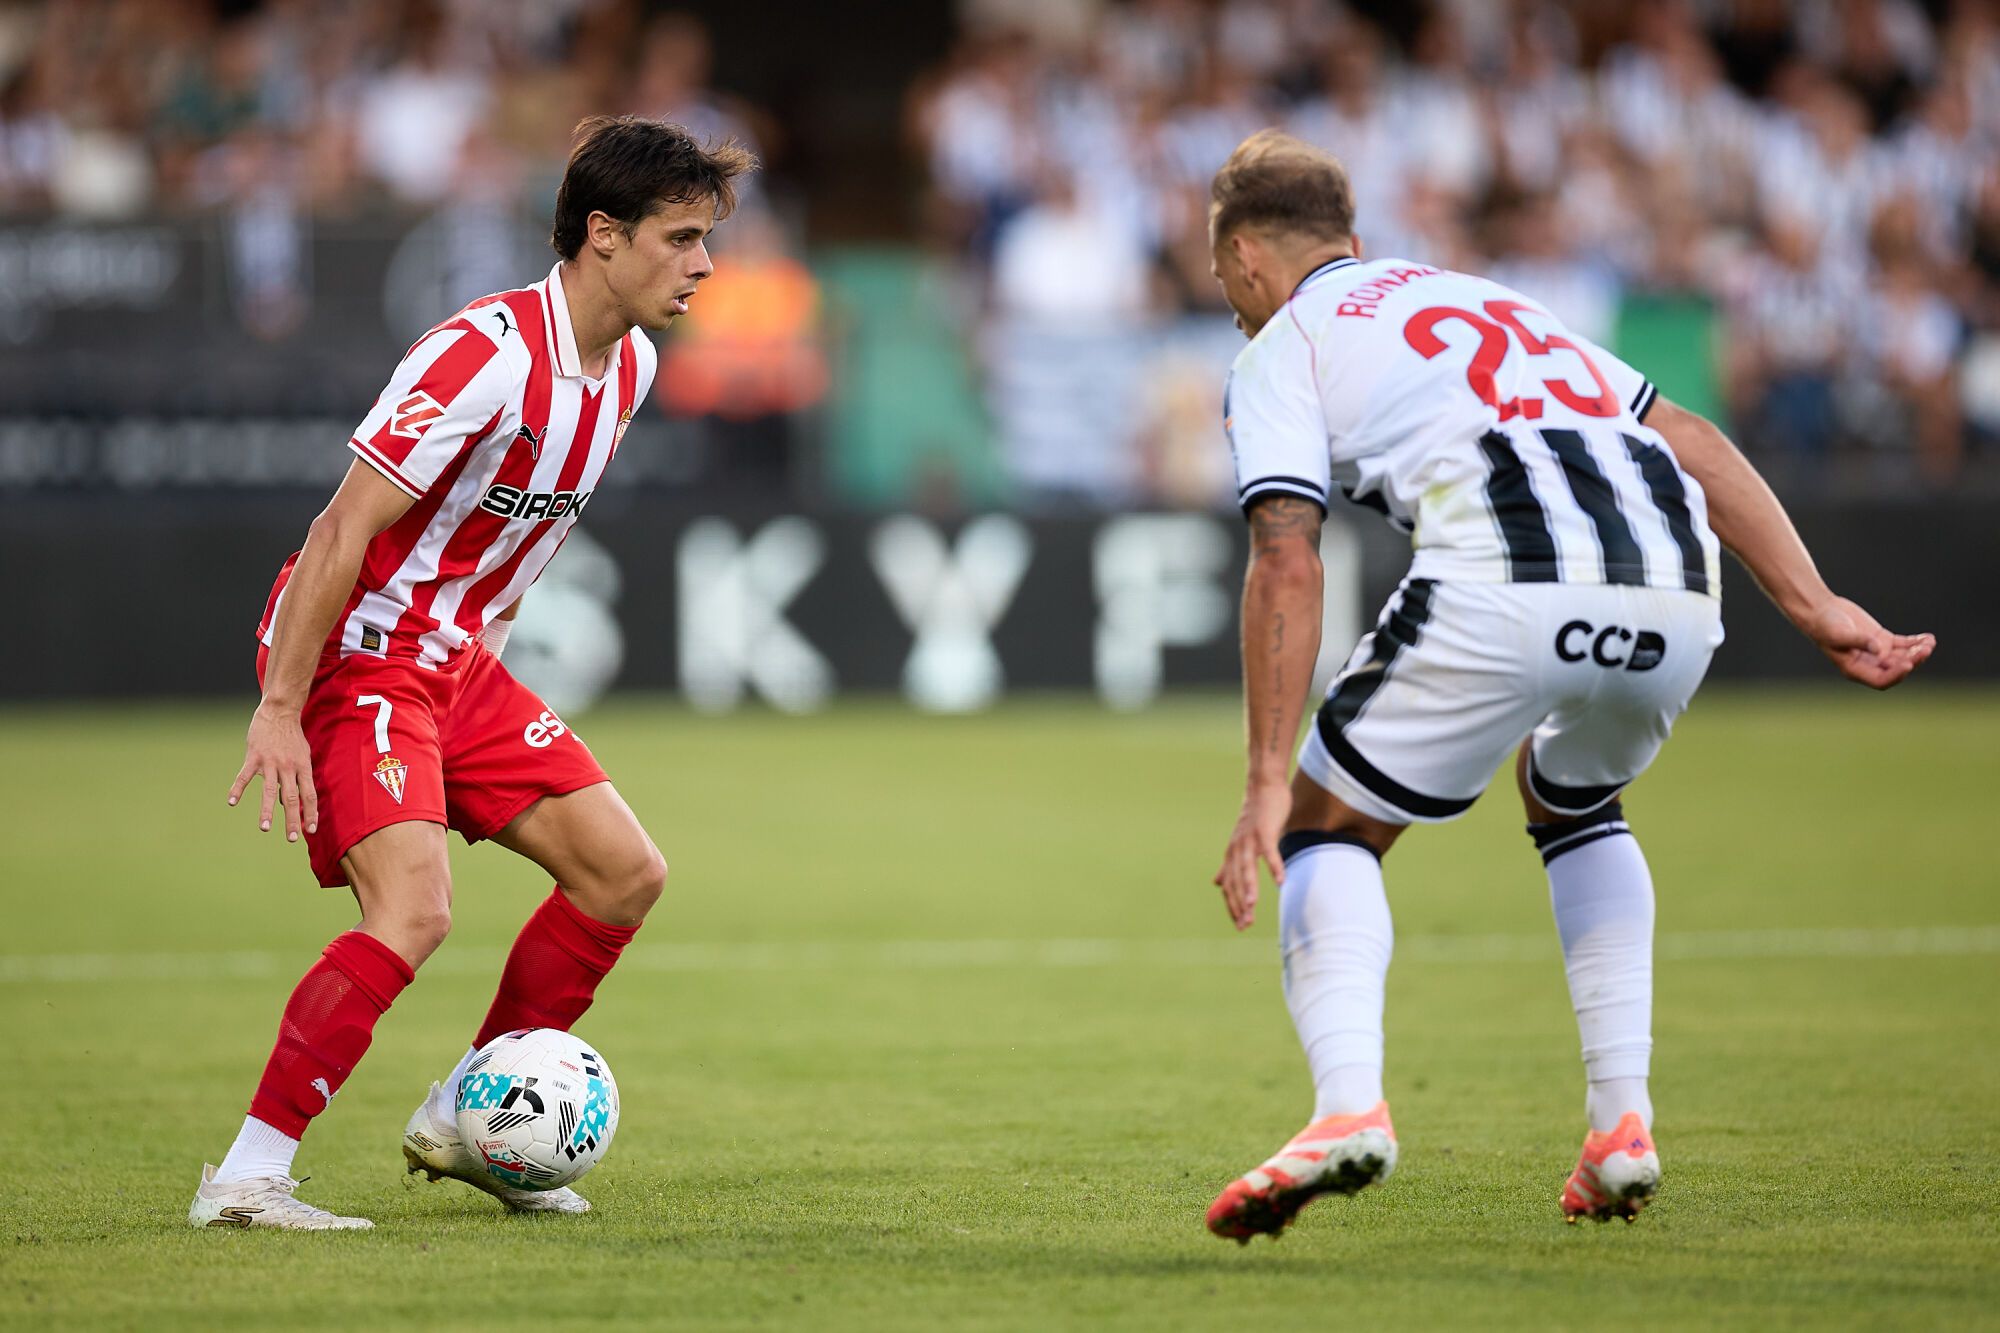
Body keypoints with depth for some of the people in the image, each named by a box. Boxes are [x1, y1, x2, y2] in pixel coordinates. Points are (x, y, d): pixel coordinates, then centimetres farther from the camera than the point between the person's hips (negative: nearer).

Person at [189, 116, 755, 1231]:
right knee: (415, 910, -24)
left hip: (459, 661, 9)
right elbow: (342, 532, -23)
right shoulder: (485, 356, -24)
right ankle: (246, 1177, -19)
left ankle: (464, 1119, 17)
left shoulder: (631, 364, 5)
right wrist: (280, 710, -24)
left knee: (626, 873, 6)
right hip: (356, 657, -9)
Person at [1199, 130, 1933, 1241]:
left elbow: (1288, 568, 3)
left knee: (1327, 830, 13)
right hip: (1677, 588, 6)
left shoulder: (1283, 350, 19)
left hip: (1506, 587, -6)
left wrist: (1269, 783, 0)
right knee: (1574, 801, 34)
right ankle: (1622, 1127, 22)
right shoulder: (1489, 302, 37)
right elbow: (1694, 440, 27)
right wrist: (1820, 609, 22)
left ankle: (1350, 1107, -11)